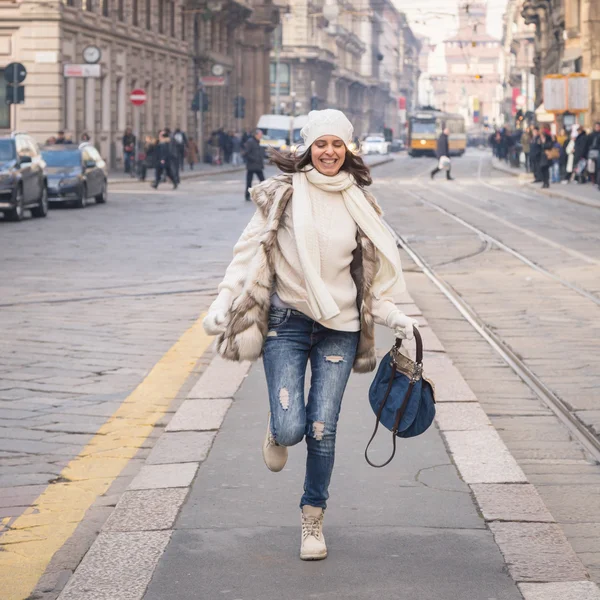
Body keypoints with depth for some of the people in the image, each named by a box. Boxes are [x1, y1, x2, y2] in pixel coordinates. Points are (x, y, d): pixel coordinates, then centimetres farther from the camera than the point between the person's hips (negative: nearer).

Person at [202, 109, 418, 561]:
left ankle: (313, 518, 20)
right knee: (291, 427, -13)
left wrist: (393, 316, 6)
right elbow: (251, 252, 0)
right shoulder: (284, 193, -2)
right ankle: (277, 432, 27)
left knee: (322, 431, -1)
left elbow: (374, 270, 15)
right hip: (287, 322, -2)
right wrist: (224, 304, -7)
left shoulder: (359, 202, 8)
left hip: (339, 328, 2)